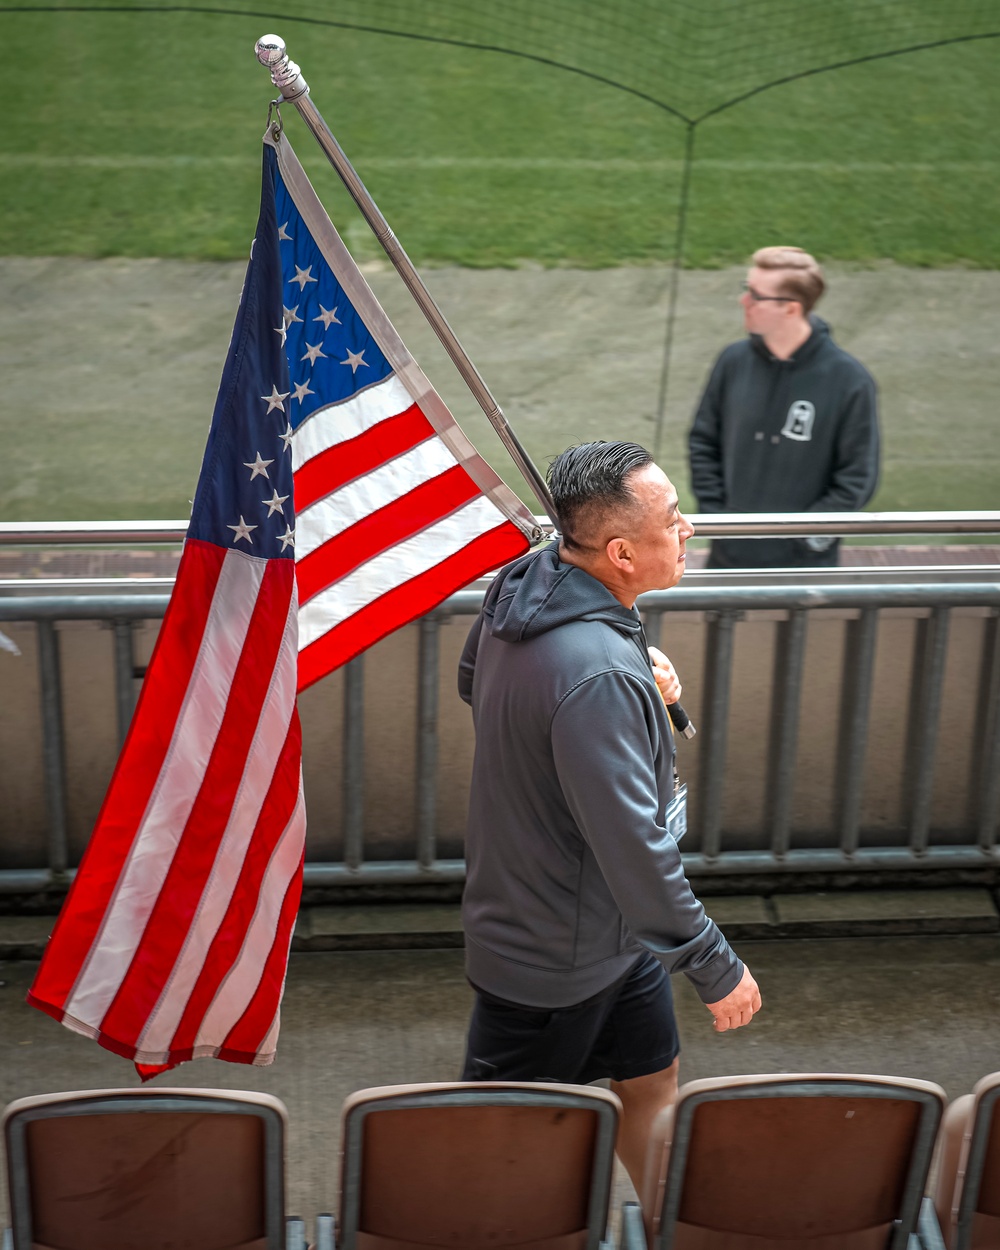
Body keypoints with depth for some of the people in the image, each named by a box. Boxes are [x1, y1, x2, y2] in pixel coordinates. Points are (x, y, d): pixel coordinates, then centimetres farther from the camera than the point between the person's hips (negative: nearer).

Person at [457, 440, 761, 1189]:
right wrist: (717, 968, -19)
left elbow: (474, 683, 13)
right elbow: (635, 849, -32)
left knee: (653, 1078, 24)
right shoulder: (599, 677, -37)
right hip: (554, 957, -9)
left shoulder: (522, 582, -8)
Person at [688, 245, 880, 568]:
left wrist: (803, 538, -13)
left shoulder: (849, 381, -14)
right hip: (730, 557, 4)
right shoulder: (735, 361, -3)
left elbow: (857, 480, -10)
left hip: (804, 567, -3)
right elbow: (703, 442, 7)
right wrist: (713, 511, -3)